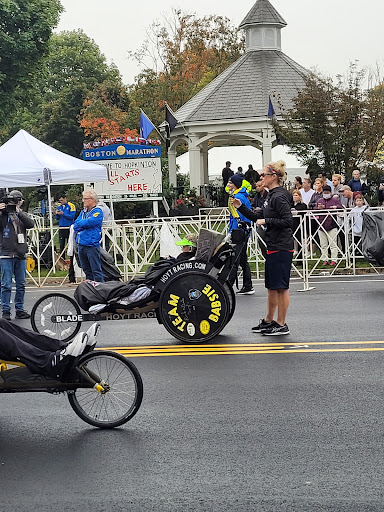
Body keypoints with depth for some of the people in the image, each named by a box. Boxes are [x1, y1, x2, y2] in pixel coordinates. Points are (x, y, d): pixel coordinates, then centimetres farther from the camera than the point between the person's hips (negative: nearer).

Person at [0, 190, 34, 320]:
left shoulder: (22, 215, 10)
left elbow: (30, 224, -8)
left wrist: (18, 212, -17)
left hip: (20, 255, 3)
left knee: (21, 284, 9)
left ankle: (19, 309, 18)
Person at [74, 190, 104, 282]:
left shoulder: (98, 211, -5)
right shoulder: (83, 212, 17)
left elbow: (89, 222, -18)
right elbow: (75, 226, 9)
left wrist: (80, 223, 0)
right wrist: (85, 225, -7)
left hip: (92, 245, -8)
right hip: (81, 245, 8)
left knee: (96, 270, -7)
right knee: (86, 270, 13)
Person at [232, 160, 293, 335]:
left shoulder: (279, 197, -15)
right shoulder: (272, 196, 15)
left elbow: (287, 221, -22)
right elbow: (258, 217, 20)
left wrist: (266, 221, -16)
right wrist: (241, 207, 13)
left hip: (281, 248, -10)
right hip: (273, 247, 10)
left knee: (280, 286, -3)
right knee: (272, 286, 17)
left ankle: (281, 325, 4)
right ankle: (268, 321, 27)